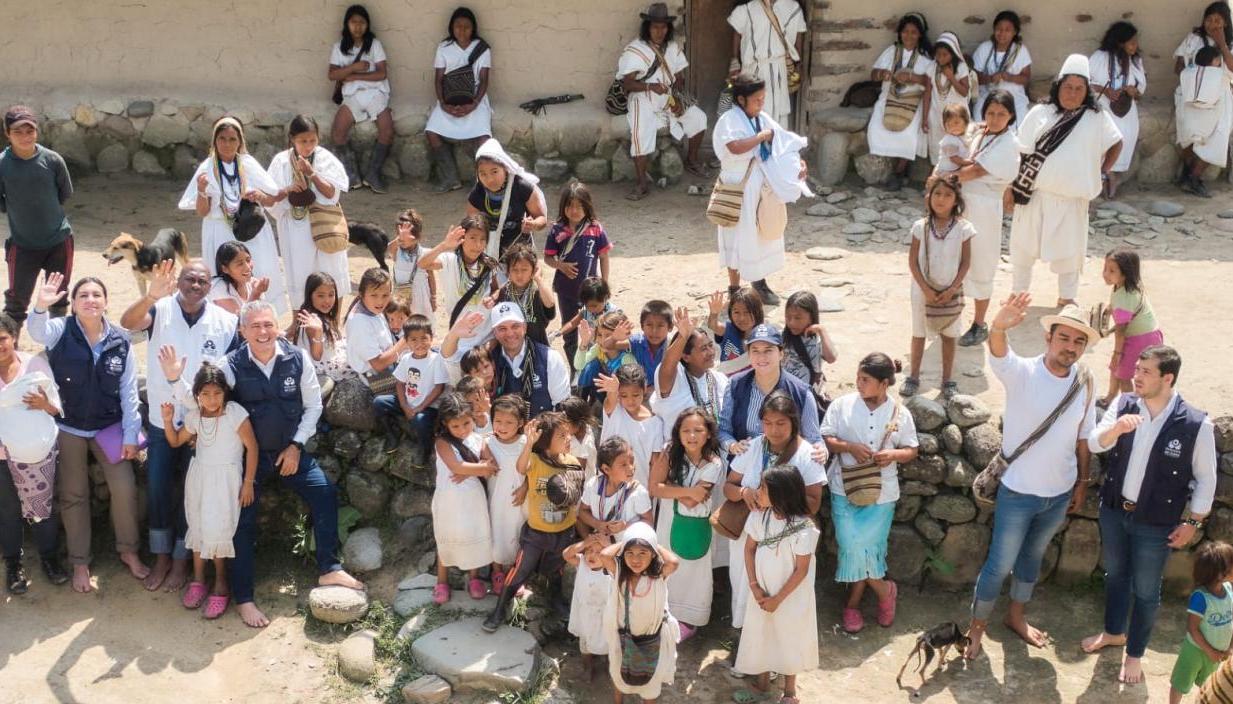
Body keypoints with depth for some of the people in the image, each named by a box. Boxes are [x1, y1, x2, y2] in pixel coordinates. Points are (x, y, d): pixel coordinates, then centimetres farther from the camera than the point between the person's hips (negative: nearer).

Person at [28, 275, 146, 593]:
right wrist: (40, 307, -56)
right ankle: (80, 563, 24)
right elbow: (37, 333, -35)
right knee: (73, 495, 10)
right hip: (67, 427, -1)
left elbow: (128, 391, -3)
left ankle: (128, 551, 20)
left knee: (125, 488, -3)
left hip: (109, 427, 1)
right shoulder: (60, 330, -11)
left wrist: (131, 434, -5)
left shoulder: (121, 341, -7)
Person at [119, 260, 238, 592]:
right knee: (157, 488, 10)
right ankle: (161, 557, 28)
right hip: (161, 418, 0)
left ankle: (181, 560, 26)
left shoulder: (225, 322, -9)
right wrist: (151, 296, -52)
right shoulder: (161, 309, -11)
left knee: (190, 491, 10)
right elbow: (128, 323, -32)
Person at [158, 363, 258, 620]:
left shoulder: (235, 413, -15)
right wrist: (168, 420, -4)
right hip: (199, 475, 5)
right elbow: (175, 441, 15)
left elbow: (251, 446, -11)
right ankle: (198, 580, 23)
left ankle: (221, 584, 3)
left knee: (217, 529, -11)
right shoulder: (194, 416, 2)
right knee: (198, 527, 10)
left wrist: (248, 483, -11)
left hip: (226, 477, -5)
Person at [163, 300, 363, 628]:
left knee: (325, 491, -13)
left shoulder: (298, 358, -11)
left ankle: (328, 569, 1)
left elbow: (313, 405, -2)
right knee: (243, 520, 0)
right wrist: (175, 378, -35)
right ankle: (243, 597, 13)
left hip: (290, 450, 2)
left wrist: (296, 446, -6)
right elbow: (197, 400, -17)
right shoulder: (231, 365, -15)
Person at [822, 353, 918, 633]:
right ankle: (883, 589, 17)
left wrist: (893, 455, -15)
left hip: (880, 493, 0)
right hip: (845, 488, 0)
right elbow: (824, 438, -1)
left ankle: (854, 600, 20)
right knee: (853, 545, -9)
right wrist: (849, 447, -18)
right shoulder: (842, 404, -4)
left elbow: (912, 450, 6)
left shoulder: (900, 413, -2)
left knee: (865, 547, -6)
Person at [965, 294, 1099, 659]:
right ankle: (977, 626, 25)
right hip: (1018, 492, -5)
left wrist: (1082, 482, 12)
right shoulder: (1022, 372, -19)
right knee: (1000, 563, 5)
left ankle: (1016, 616, 44)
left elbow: (1083, 438, 7)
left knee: (1033, 556, 23)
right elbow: (999, 355, -42)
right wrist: (998, 327, -64)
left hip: (1059, 493, 5)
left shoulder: (1085, 383, -5)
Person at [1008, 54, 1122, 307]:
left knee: (1068, 248, 11)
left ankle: (1066, 298, 28)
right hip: (1034, 194, 0)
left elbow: (1116, 144, 13)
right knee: (1024, 244, 11)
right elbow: (1022, 152, -2)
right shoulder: (1040, 113, -2)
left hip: (1072, 198, 0)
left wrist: (1102, 173, 4)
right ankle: (1018, 293, 28)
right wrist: (1013, 187, -5)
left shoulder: (1097, 118, -1)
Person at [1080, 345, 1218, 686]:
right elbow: (1094, 443, -13)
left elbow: (1205, 478, -9)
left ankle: (1134, 653, 33)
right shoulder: (1124, 404, -10)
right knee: (1115, 574, 23)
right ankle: (1114, 632, 47)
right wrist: (1115, 429, -34)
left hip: (1155, 524, -4)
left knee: (1145, 590, 13)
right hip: (1113, 510, 4)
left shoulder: (1196, 424, -20)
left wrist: (1192, 522, -7)